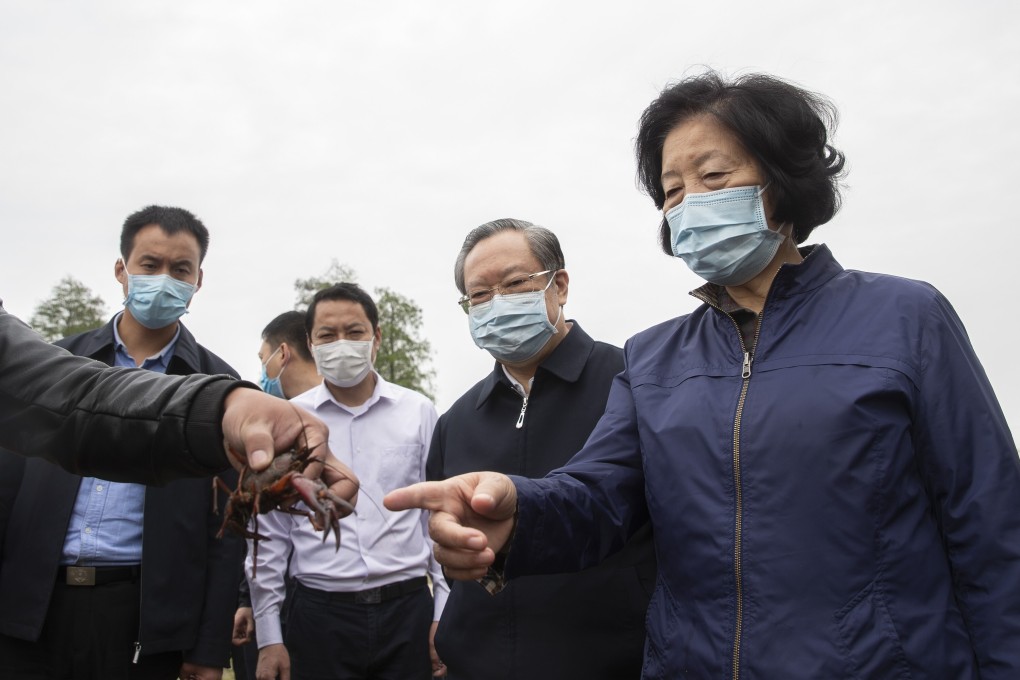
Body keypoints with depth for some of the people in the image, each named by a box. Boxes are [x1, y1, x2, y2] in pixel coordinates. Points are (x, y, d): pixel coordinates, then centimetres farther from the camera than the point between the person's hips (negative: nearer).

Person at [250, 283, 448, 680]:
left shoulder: (419, 412, 1)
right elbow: (269, 534, 5)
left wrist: (445, 612, 3)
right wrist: (269, 635, 4)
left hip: (409, 608, 0)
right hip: (320, 614, 0)